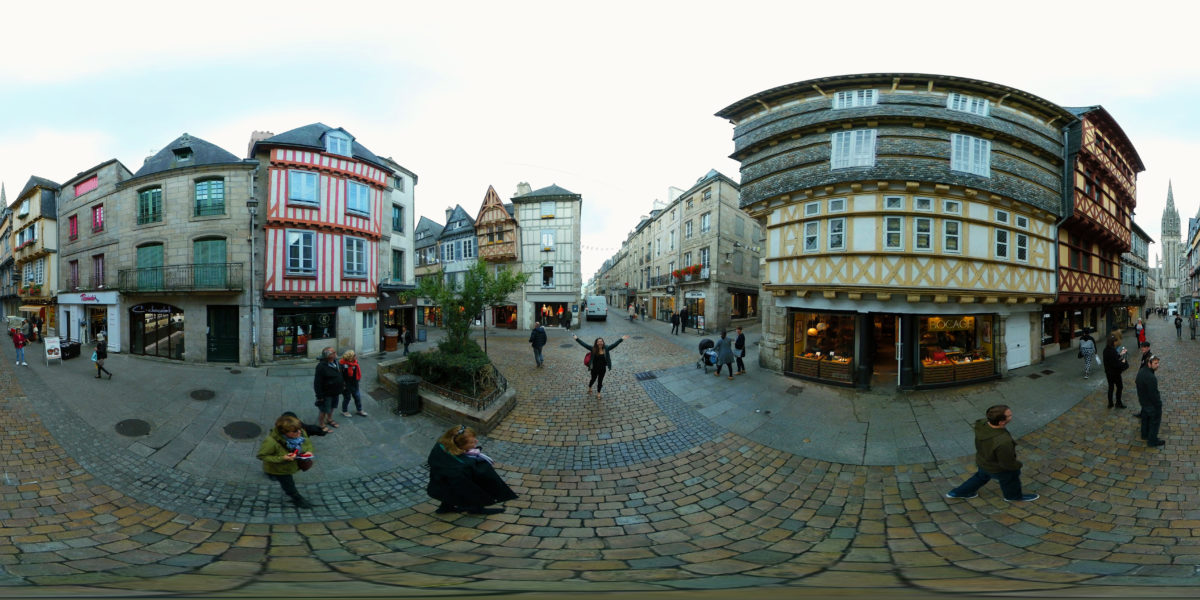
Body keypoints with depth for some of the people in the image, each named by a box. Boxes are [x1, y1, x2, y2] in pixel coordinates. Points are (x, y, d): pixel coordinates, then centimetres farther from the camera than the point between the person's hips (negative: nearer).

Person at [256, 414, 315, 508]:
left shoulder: (300, 432, -26)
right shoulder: (271, 442, -42)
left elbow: (308, 443, -5)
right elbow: (261, 455, -28)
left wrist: (309, 451, -28)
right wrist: (281, 458, -38)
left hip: (295, 464, 5)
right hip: (280, 470, -5)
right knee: (289, 485, 20)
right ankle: (297, 499, 52)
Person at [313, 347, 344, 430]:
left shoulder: (336, 362, -1)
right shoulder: (321, 366, -27)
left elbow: (341, 374, 16)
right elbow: (317, 382, -24)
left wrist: (343, 384, 19)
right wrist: (319, 395, -22)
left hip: (335, 392, 8)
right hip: (326, 393, -8)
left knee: (331, 407, 25)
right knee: (324, 410, 5)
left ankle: (329, 419, 45)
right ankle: (321, 425, 21)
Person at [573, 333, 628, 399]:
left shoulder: (606, 349, -10)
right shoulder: (593, 349, -15)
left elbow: (615, 344, -8)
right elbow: (584, 344, -17)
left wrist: (622, 339, -11)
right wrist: (576, 338, -21)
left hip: (603, 369, 1)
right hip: (594, 369, -1)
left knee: (600, 381, 14)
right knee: (593, 379, 21)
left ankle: (598, 393, 34)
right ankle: (589, 388, 52)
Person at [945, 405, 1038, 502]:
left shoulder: (982, 424, -28)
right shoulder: (1003, 443, -46)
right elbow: (1008, 463, -27)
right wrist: (1017, 465, -7)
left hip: (982, 461, 5)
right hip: (998, 469, -5)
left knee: (982, 476, 33)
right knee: (1009, 479, 28)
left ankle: (958, 492, 48)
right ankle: (1014, 496, 59)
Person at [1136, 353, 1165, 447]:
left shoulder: (1141, 371, -5)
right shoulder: (1151, 378, -34)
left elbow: (1137, 382, 12)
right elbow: (1154, 394, -28)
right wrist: (1159, 405, -16)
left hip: (1143, 400, 9)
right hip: (1151, 404, -9)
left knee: (1145, 418, 27)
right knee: (1155, 421, 9)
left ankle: (1145, 434, 45)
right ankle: (1152, 441, 22)